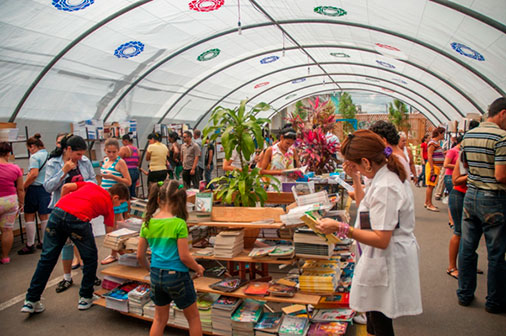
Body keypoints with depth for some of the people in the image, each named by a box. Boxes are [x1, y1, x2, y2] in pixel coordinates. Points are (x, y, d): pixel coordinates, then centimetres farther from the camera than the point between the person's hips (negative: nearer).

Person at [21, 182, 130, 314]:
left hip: (57, 212, 6)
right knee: (90, 258, 16)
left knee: (47, 258, 15)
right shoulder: (108, 204, 15)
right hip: (77, 219, -5)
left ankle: (31, 301, 23)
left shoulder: (92, 185, 28)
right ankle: (85, 298, 24)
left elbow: (65, 187, 19)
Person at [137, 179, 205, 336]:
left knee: (160, 319, 23)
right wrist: (198, 268, 1)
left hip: (156, 276, 6)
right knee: (193, 317, 16)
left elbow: (140, 255, 4)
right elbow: (184, 257, -17)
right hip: (177, 276, -5)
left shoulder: (147, 223, -2)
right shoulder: (179, 223, -18)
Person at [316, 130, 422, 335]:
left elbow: (381, 240, -28)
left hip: (387, 262, -10)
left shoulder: (384, 187, -26)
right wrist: (355, 179, 13)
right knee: (374, 314, 24)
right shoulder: (390, 175, 5)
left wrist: (341, 228, -30)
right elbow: (367, 207, 20)